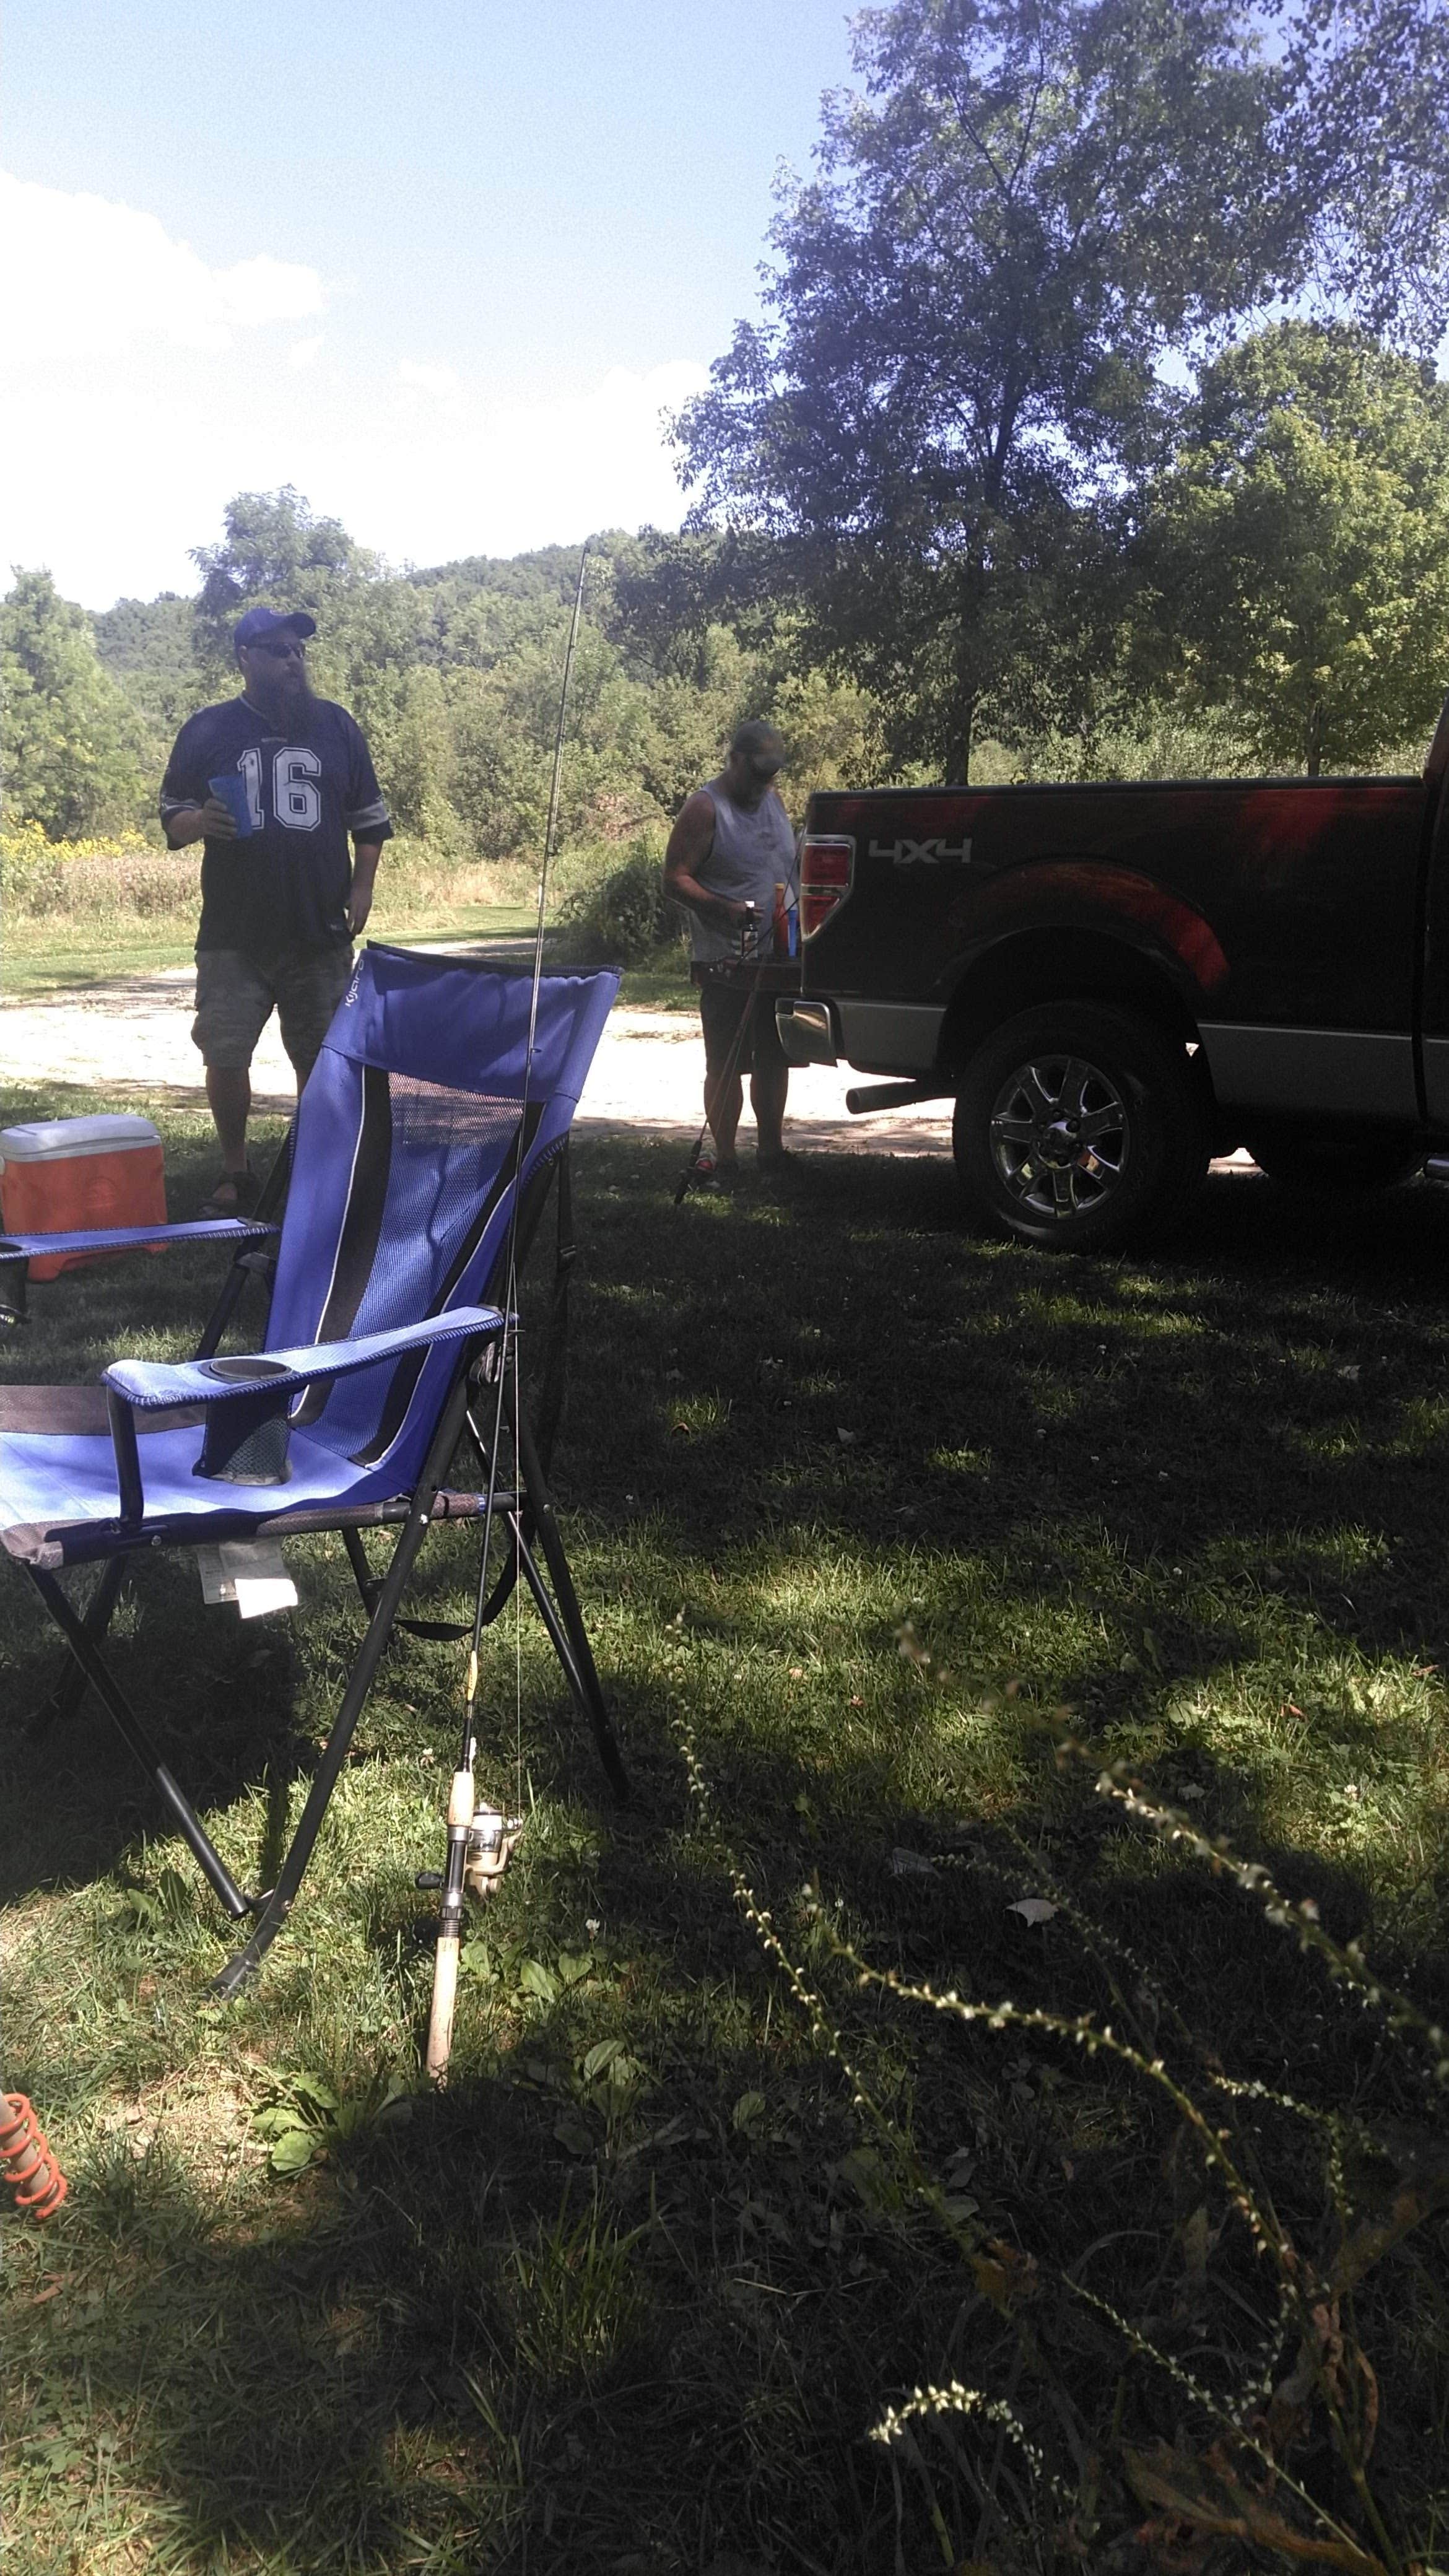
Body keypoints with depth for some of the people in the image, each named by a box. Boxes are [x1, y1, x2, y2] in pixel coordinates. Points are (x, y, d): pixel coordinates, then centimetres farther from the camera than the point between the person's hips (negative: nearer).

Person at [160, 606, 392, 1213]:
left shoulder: (335, 725, 9)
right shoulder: (207, 731, 5)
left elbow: (369, 816, 13)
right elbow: (171, 817, 7)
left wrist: (362, 886, 1)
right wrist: (200, 822, -16)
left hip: (321, 932, 1)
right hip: (233, 936, -1)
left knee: (320, 1057, 5)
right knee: (224, 1055, -4)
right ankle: (235, 1175, 13)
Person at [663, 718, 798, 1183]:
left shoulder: (772, 798, 14)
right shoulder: (705, 808, -9)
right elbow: (675, 881, -14)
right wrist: (726, 909, -26)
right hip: (727, 964, -7)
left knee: (774, 1059, 14)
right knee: (726, 1065, -3)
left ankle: (771, 1148, 25)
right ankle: (725, 1158, 3)